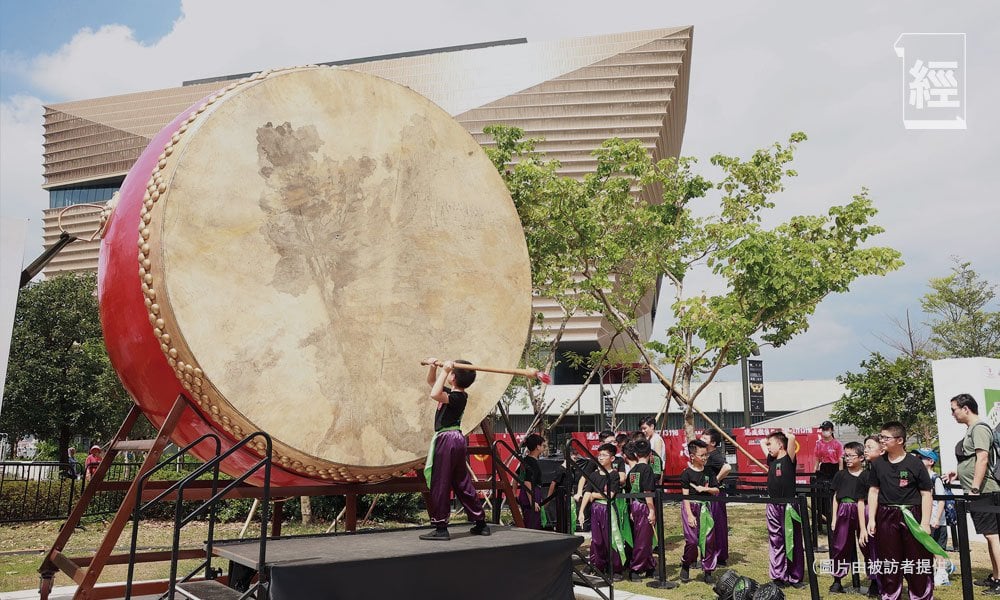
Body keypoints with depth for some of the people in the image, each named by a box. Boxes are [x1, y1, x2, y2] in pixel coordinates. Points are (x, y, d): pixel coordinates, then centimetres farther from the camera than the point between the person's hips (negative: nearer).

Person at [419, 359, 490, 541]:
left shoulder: (456, 397, -14)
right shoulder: (455, 394, 13)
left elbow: (434, 394, -32)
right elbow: (432, 382, 24)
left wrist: (444, 371, -25)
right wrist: (433, 367, 6)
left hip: (447, 440, -10)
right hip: (457, 439, 10)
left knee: (439, 486, -4)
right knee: (462, 485, 14)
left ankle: (441, 528, 0)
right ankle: (481, 524, 21)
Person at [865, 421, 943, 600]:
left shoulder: (915, 463, -6)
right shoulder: (878, 464, 5)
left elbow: (926, 493, -4)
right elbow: (873, 491, 10)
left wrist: (925, 522, -8)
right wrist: (871, 519, 5)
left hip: (912, 517, -3)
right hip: (886, 517, 3)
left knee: (917, 562, 2)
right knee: (888, 562, 10)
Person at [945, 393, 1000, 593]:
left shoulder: (979, 428, -12)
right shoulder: (971, 430, 16)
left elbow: (982, 459, -21)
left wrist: (974, 489, -23)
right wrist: (958, 473, 19)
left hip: (983, 492, -10)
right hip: (979, 493, 10)